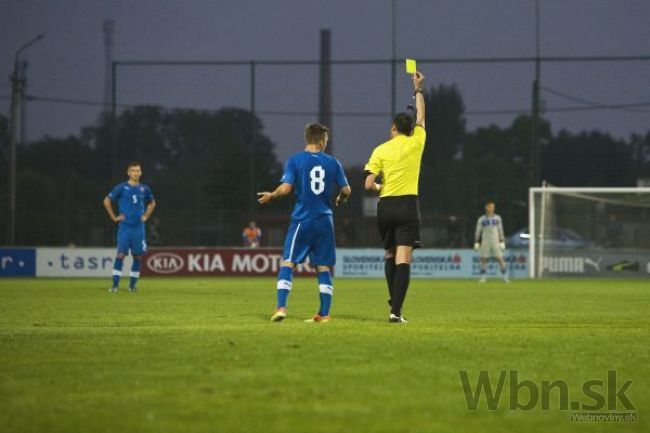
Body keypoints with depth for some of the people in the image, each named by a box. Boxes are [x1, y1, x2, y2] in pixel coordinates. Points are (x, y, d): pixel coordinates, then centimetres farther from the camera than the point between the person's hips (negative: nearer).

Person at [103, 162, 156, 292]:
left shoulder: (145, 189, 7)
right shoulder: (121, 188, -3)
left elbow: (152, 203, 25)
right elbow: (107, 201, 3)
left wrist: (146, 216, 13)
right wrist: (114, 217, -1)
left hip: (139, 227, 3)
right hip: (125, 227, -3)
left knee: (138, 256, 3)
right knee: (121, 254, -10)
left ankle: (132, 285, 13)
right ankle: (115, 285, -8)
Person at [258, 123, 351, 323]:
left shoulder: (295, 160, -3)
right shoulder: (332, 162, 5)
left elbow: (286, 188, -12)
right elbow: (346, 190, 7)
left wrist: (271, 196, 7)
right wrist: (340, 199, 29)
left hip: (302, 220, -3)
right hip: (325, 220, 3)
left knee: (287, 262, 1)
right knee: (323, 267, 7)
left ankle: (281, 308, -11)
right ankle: (324, 313, 5)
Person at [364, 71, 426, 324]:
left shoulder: (381, 150, 3)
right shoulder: (415, 143, 3)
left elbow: (369, 184, -4)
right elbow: (420, 116, 21)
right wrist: (418, 89, 31)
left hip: (385, 207, 2)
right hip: (407, 205, -2)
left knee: (390, 256, 20)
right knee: (403, 259, -8)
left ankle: (394, 303, 24)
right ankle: (396, 311, -17)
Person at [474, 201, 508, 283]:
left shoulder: (497, 218, 6)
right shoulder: (481, 219, 2)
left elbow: (500, 231, 7)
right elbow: (477, 231, 4)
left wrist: (502, 242, 2)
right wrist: (476, 243, 0)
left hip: (495, 241, 0)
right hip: (485, 241, 0)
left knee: (500, 259, -7)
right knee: (483, 259, -4)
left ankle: (505, 277, -2)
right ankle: (483, 277, 4)